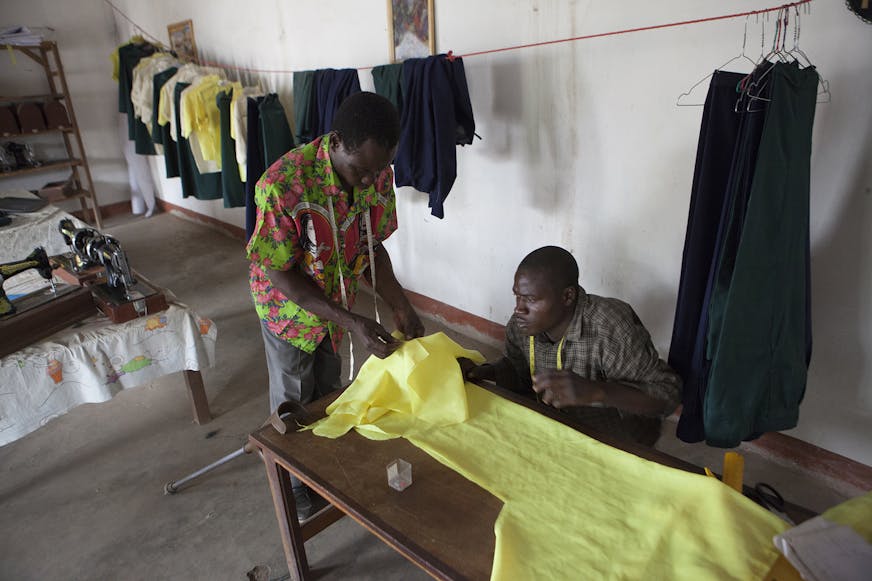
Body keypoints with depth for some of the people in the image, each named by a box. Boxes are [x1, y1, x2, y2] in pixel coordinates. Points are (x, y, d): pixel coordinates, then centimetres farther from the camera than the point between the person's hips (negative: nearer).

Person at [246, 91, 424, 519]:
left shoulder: (378, 175, -19)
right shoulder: (282, 185, -36)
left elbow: (372, 246, -7)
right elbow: (281, 273, -27)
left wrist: (400, 306, -19)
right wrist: (351, 322, -33)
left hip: (336, 298, 5)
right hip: (289, 303, -4)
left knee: (328, 388, 21)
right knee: (293, 396, 14)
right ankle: (292, 478, 41)